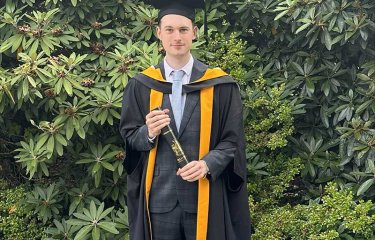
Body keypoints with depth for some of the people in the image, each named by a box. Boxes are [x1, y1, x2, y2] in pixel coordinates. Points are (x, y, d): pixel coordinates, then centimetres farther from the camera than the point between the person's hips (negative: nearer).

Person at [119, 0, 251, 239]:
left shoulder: (220, 85, 0)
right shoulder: (141, 86, 4)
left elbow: (232, 140, -1)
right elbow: (128, 135, 6)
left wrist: (207, 164, -18)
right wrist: (149, 132, -15)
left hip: (206, 195, -1)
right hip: (159, 196, 1)